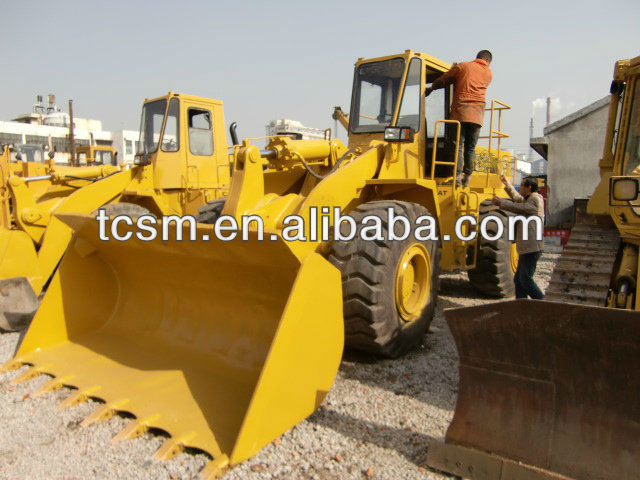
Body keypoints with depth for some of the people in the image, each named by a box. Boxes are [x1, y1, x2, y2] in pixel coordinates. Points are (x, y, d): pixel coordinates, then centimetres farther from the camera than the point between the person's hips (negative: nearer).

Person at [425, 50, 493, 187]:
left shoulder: (462, 66, 11)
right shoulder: (489, 74, 19)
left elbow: (442, 81, 15)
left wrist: (430, 89, 33)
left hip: (460, 110, -2)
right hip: (477, 114, 3)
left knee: (458, 145, -5)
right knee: (470, 147, 10)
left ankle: (457, 177, -14)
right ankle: (467, 177, 8)